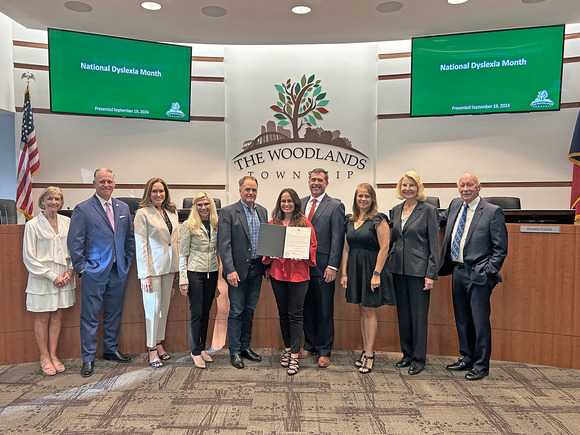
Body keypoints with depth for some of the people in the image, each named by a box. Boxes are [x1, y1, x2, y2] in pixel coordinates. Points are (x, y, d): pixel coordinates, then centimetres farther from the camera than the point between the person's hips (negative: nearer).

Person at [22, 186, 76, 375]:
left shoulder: (67, 222, 3)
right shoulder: (33, 225, -7)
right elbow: (29, 257, -8)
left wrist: (70, 271, -3)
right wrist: (52, 276, -11)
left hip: (64, 277, 3)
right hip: (42, 278, -3)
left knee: (57, 316, 11)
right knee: (42, 318, 7)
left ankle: (53, 355, 23)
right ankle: (44, 357, 21)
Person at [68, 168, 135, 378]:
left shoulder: (123, 208, 9)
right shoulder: (82, 209, -5)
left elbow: (129, 238, 14)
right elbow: (75, 242, -6)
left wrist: (128, 262, 8)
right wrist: (82, 268, -9)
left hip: (119, 271, 5)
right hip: (94, 272, -4)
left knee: (114, 314, 15)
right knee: (90, 317, 3)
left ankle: (111, 350, 30)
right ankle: (88, 358, 15)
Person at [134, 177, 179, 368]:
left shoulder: (172, 213, 11)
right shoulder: (143, 213, -7)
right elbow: (140, 245, -11)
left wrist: (178, 267, 11)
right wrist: (144, 275, -14)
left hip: (169, 266, 6)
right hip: (152, 267, -6)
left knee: (164, 307, 12)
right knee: (153, 308, -1)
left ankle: (159, 344, 25)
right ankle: (152, 350, 10)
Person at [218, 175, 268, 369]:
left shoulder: (262, 211, 10)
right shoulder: (228, 212, -8)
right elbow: (224, 244, -12)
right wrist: (230, 270, -19)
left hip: (256, 268, 5)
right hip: (238, 269, -5)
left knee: (250, 310, 15)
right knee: (236, 311, 2)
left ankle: (245, 347, 27)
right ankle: (234, 352, 15)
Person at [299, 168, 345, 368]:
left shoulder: (335, 206, -3)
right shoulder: (300, 203, 12)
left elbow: (337, 238, -7)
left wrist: (333, 266, -13)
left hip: (323, 267, -5)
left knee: (324, 310, 4)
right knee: (307, 308, 14)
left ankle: (324, 351, 17)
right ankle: (310, 345, 29)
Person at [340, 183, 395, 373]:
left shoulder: (378, 220, -8)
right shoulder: (350, 220, 10)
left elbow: (384, 248, -14)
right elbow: (346, 248, 9)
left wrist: (376, 274, -19)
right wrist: (344, 272, 4)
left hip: (371, 268, -6)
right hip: (354, 268, 6)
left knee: (369, 311, 0)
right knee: (362, 310, 12)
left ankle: (369, 355, 10)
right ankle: (366, 351, 23)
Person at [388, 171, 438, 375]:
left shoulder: (428, 210, -6)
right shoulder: (396, 210, 10)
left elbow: (434, 245, -8)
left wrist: (431, 274, -12)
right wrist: (388, 263, 9)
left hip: (418, 269, -6)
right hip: (398, 268, 6)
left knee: (419, 314, 2)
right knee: (403, 313, 13)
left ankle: (419, 358, 15)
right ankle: (407, 354, 27)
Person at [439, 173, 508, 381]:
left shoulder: (493, 212, -9)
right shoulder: (455, 205, 9)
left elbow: (500, 249, -9)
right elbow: (440, 220, 31)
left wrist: (487, 272, -15)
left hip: (478, 275, -6)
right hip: (458, 272, 7)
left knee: (480, 321, 2)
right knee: (462, 320, 17)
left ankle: (481, 366, 17)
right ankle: (466, 359, 32)